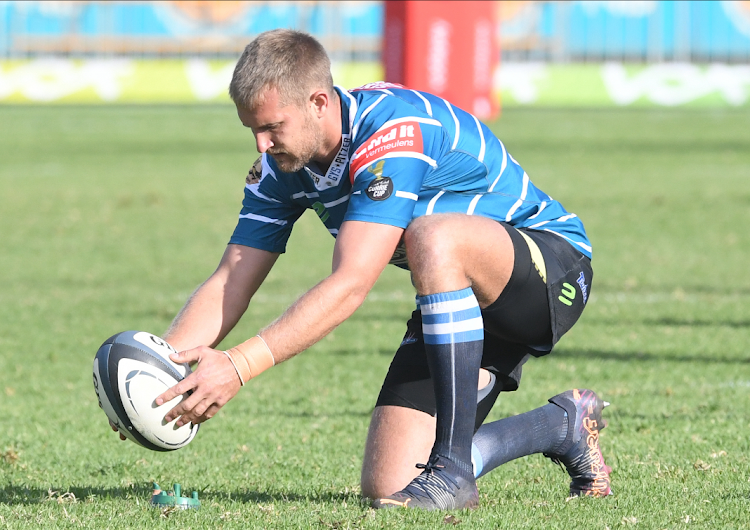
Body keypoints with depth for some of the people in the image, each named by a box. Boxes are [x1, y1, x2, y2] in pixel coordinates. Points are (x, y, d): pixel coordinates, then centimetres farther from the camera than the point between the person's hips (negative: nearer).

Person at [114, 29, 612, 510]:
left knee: (433, 238, -41)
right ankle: (563, 426, 19)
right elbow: (230, 284, -4)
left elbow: (350, 286, -37)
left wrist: (240, 365, -42)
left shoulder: (394, 130, -30)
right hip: (457, 302, 8)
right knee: (385, 485, -6)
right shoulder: (282, 167, -5)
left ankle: (454, 471, -32)